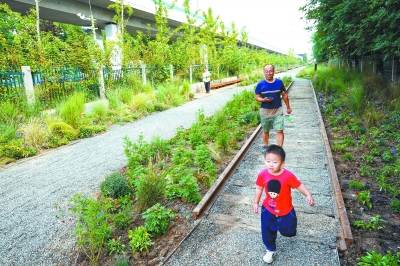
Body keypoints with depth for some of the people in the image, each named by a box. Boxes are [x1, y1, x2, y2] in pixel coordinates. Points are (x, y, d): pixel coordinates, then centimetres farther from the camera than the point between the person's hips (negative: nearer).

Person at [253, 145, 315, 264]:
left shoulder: (288, 175, -27)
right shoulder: (262, 175, -20)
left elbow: (299, 185, -11)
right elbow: (259, 188, -4)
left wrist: (308, 195, -25)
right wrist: (256, 202, 3)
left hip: (285, 210, -1)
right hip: (268, 209, 1)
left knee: (287, 231, 20)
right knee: (268, 232, 13)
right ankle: (270, 250, 40)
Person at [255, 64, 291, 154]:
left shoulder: (279, 82, -3)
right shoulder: (260, 84, -6)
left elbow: (284, 95, 7)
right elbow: (257, 97, -1)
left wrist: (288, 107, 12)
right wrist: (263, 100, -22)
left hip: (277, 110, 0)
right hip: (265, 111, 1)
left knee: (279, 130, -8)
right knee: (265, 131, 16)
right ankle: (265, 146, 36)